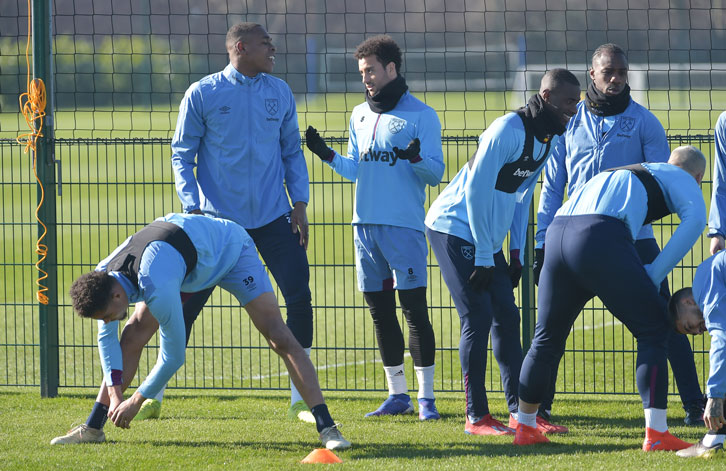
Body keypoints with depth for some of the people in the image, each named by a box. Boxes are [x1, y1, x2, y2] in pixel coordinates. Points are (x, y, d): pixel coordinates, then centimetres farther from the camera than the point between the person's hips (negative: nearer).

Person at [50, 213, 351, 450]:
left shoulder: (157, 287, -45)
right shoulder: (102, 278, -22)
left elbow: (174, 355, -36)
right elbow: (107, 336, -6)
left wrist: (136, 401, -26)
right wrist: (115, 392, -16)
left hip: (231, 249, -7)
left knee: (279, 336, -21)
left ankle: (326, 426, -24)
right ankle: (94, 427, 5)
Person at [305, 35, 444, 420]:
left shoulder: (420, 115, -2)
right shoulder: (360, 115, 16)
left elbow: (435, 174, -6)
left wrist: (415, 159, -26)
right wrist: (328, 156, 3)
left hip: (404, 227, -6)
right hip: (365, 225, 6)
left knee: (414, 308, -8)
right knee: (380, 310, 9)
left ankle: (427, 396, -5)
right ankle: (398, 395, 17)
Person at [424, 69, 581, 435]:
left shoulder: (549, 138, 6)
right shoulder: (509, 130, -22)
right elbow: (477, 192, -23)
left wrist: (516, 251, 9)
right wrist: (484, 257, -20)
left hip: (487, 236, 9)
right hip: (454, 227, -9)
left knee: (506, 317, 6)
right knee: (477, 318, -12)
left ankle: (520, 410, 9)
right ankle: (476, 417, -7)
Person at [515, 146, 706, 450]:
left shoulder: (623, 174, 40)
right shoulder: (682, 180, 20)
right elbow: (695, 219, 0)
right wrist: (654, 276, 1)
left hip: (557, 233, 7)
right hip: (601, 240, -7)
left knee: (547, 339, 20)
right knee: (653, 330, 3)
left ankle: (525, 429, 30)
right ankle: (656, 434, -2)